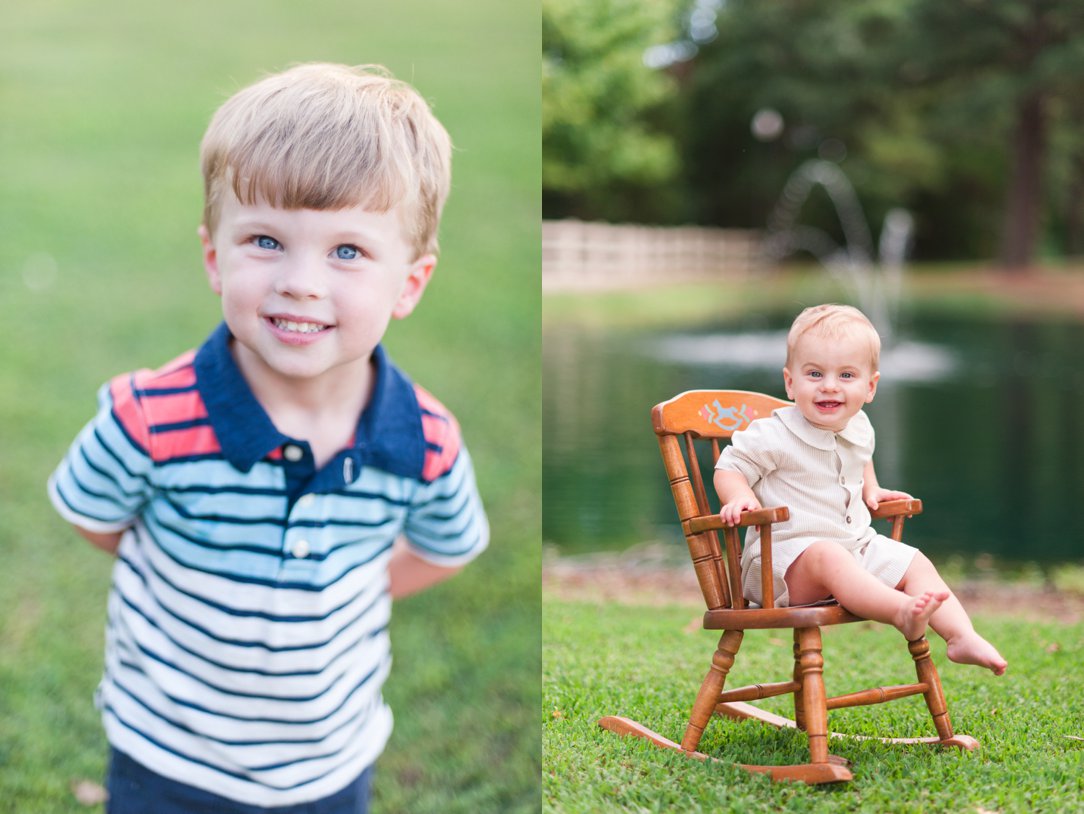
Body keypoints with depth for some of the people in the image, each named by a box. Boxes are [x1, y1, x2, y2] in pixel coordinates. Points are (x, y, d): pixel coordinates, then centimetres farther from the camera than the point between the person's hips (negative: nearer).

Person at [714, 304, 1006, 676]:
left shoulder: (859, 429, 10)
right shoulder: (774, 436, -13)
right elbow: (730, 467, -7)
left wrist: (871, 490, 17)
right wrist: (740, 498, -26)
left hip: (856, 545, 8)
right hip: (785, 555, -8)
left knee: (914, 564, -5)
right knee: (829, 557, -38)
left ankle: (963, 637, -15)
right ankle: (903, 612, -58)